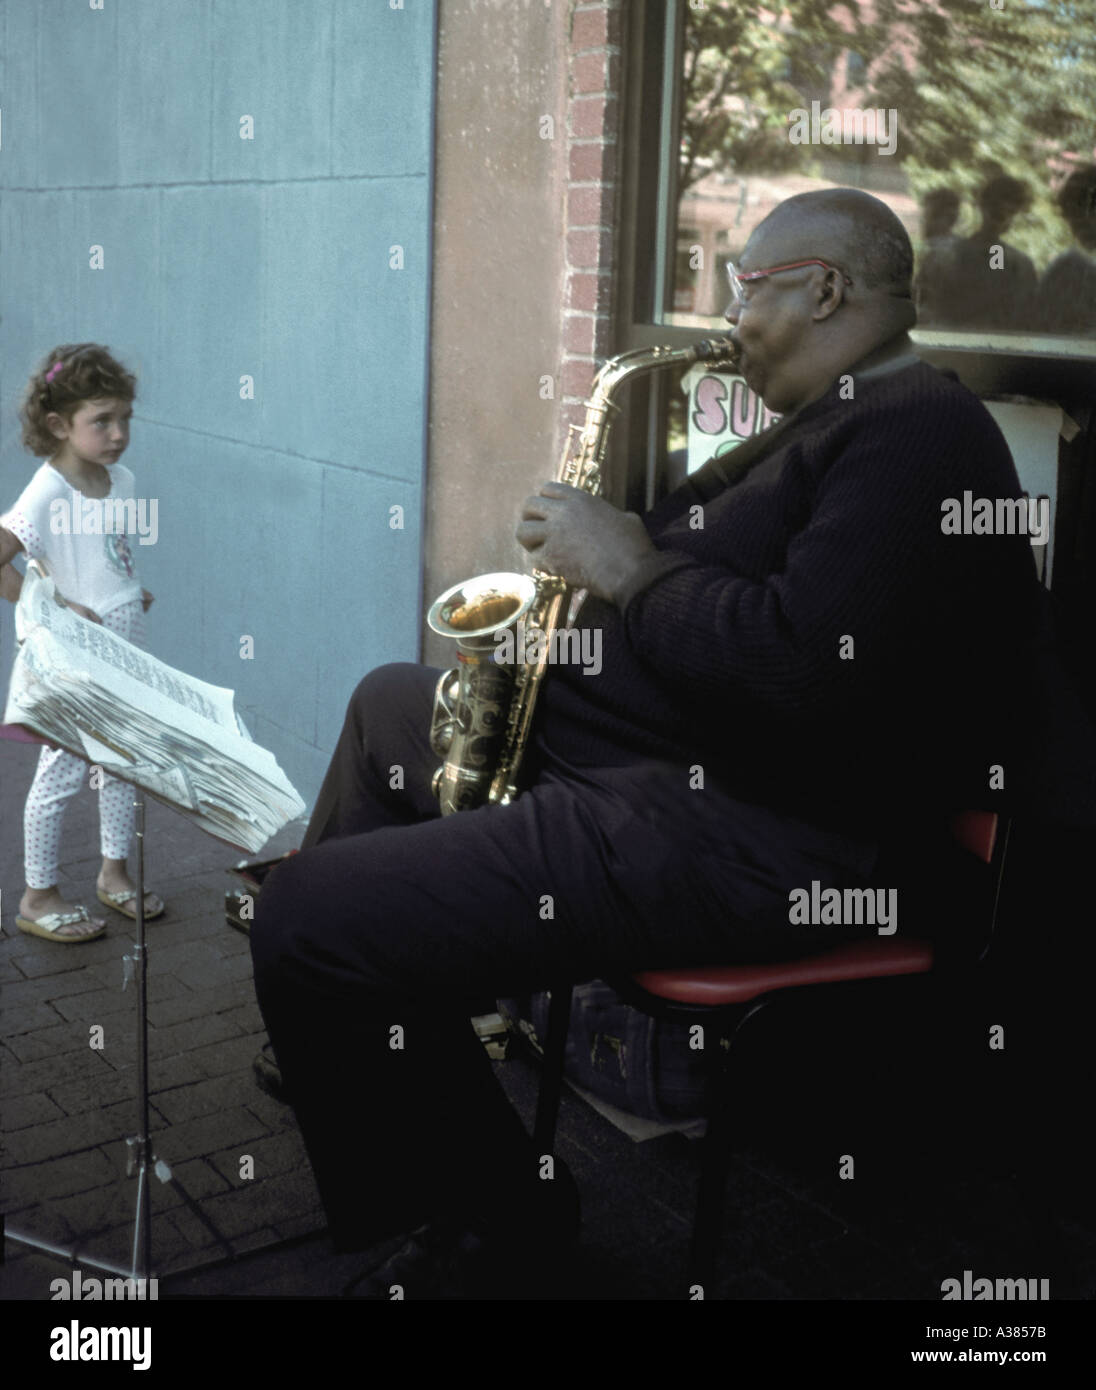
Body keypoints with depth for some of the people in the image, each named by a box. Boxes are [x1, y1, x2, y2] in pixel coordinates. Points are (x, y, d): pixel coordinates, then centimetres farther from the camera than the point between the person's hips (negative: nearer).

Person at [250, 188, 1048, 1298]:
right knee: (389, 701, 30)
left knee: (309, 919, -22)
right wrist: (601, 544, 5)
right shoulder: (835, 423, 19)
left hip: (746, 837, -12)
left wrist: (631, 569, -17)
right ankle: (324, 1045, 39)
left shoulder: (922, 435, -17)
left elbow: (800, 670, -31)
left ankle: (488, 1219, 0)